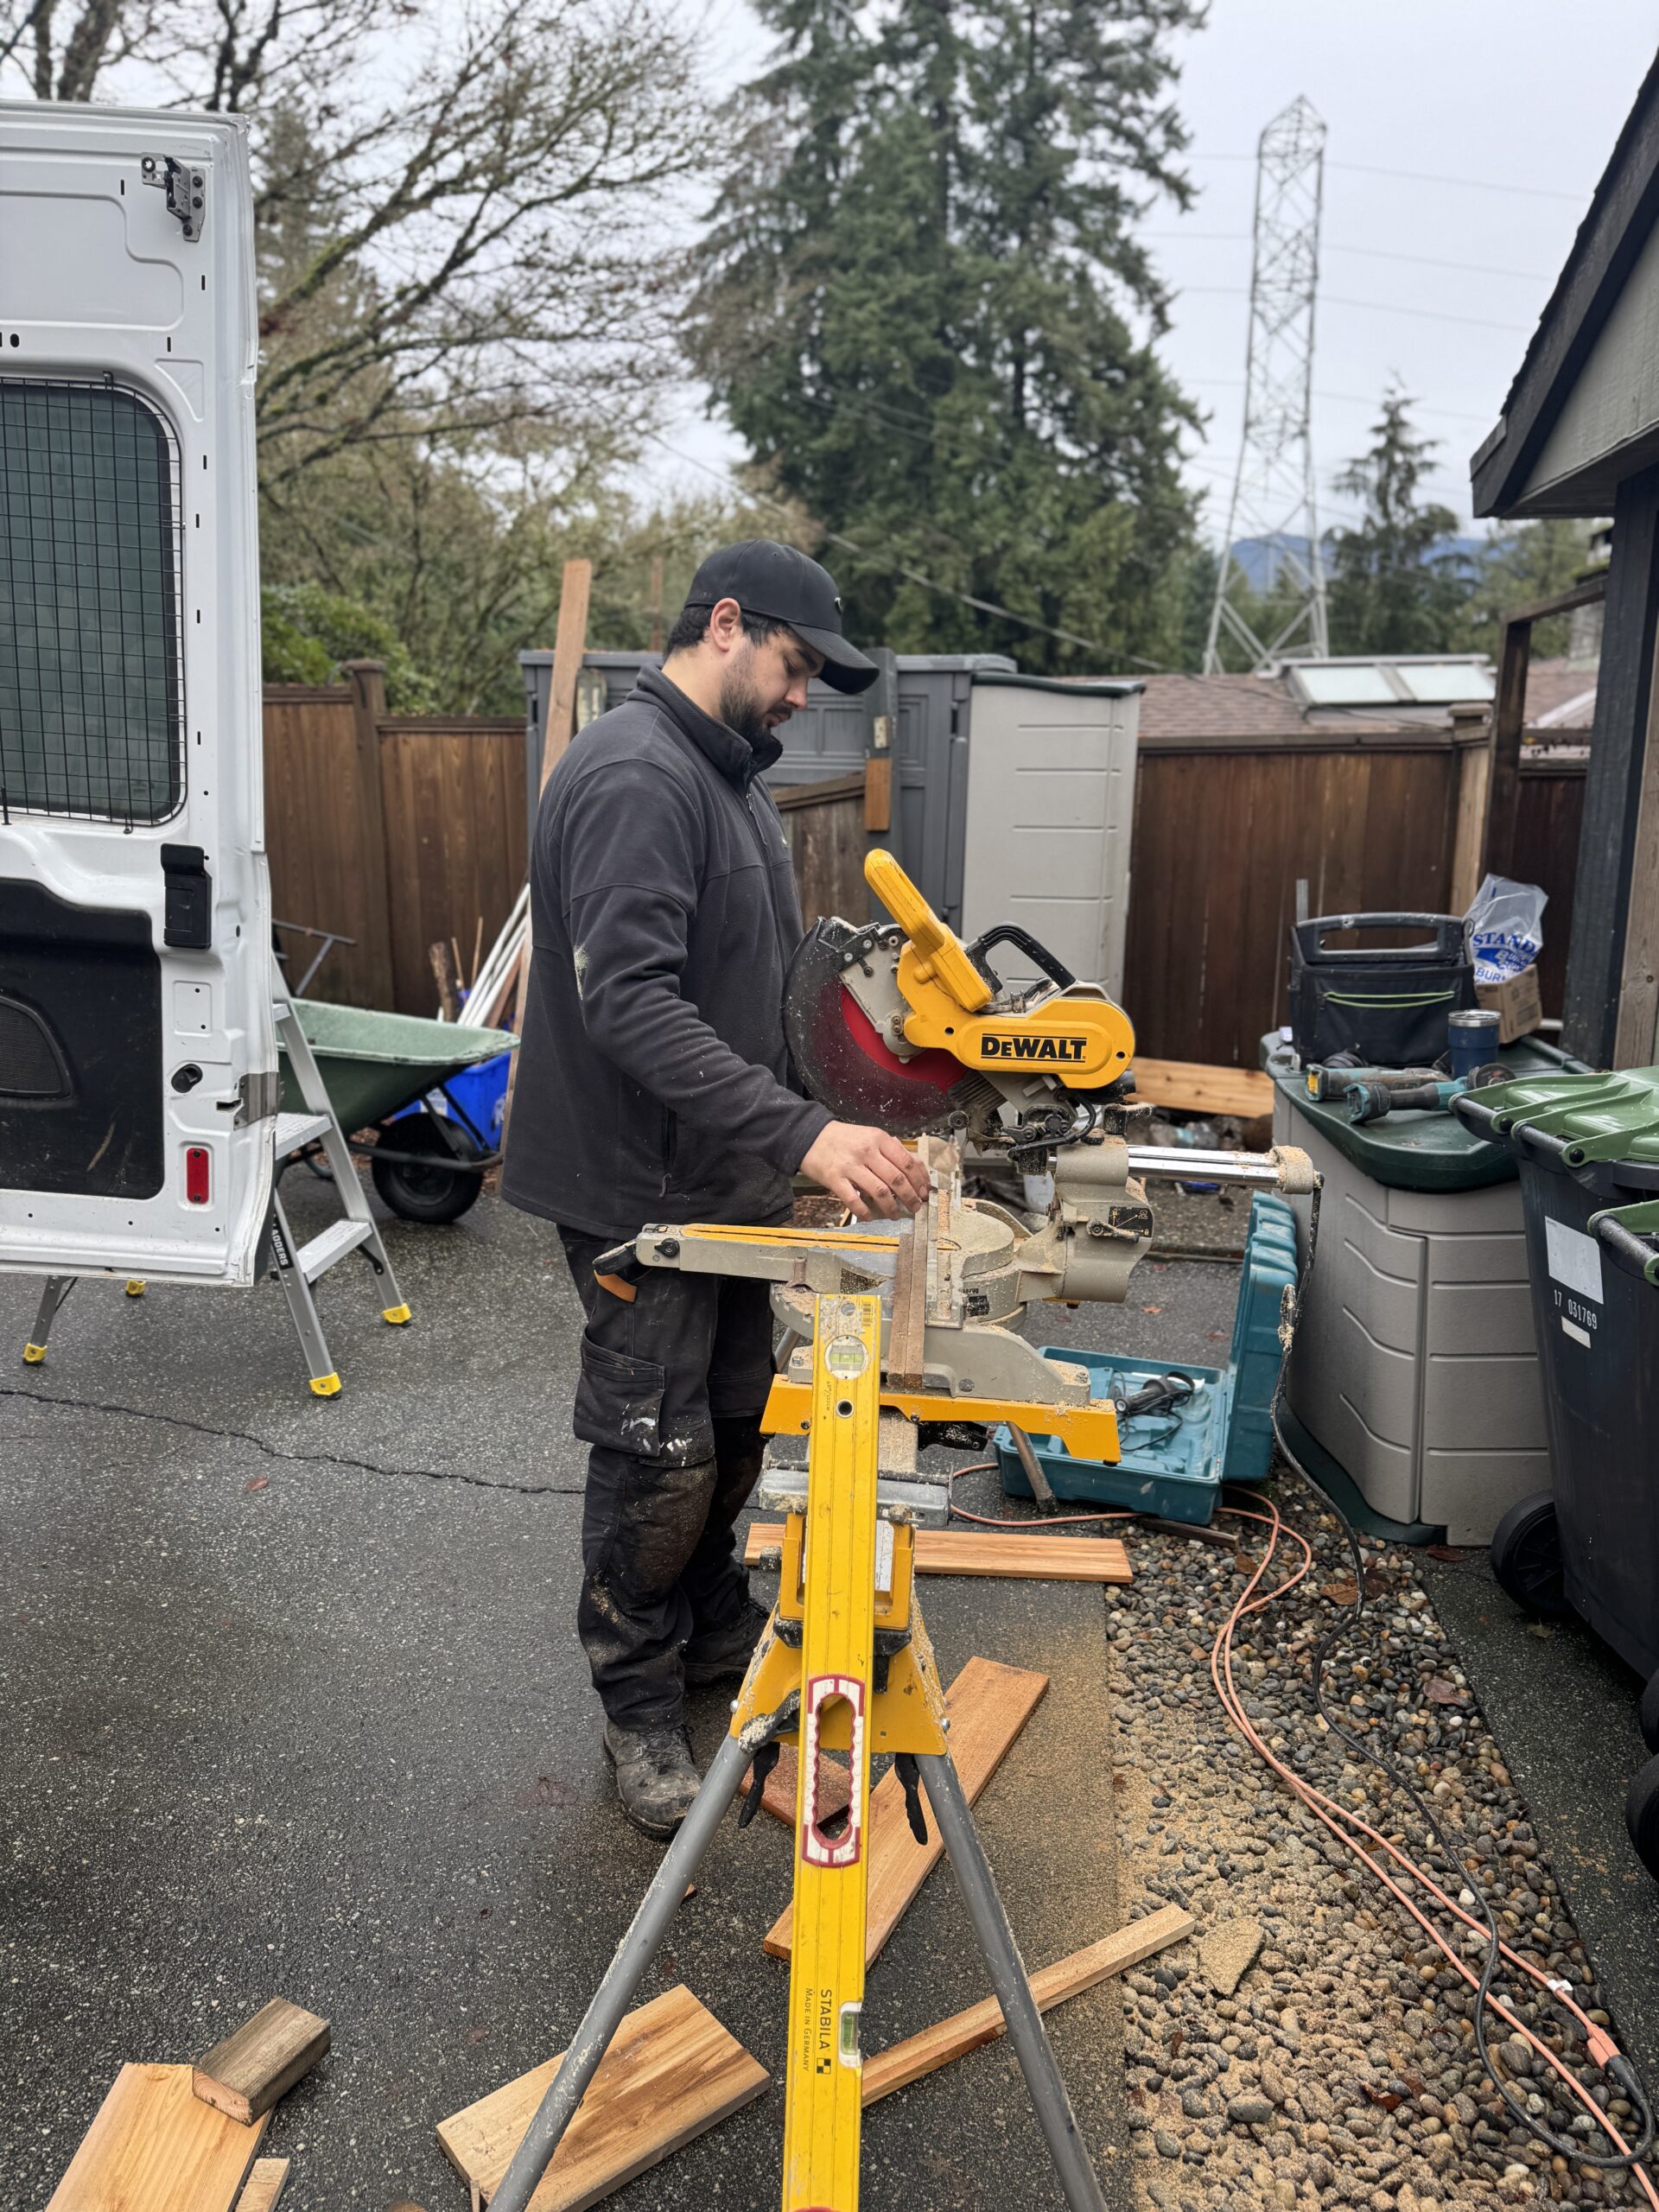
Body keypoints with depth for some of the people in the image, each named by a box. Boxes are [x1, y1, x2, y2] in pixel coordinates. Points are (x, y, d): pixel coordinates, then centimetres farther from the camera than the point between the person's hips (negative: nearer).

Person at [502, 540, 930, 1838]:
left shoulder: (734, 776, 13)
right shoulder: (636, 774, -20)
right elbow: (630, 1001, -32)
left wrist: (842, 1123, 14)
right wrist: (805, 1136, -37)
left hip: (728, 1178, 10)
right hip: (642, 1189, -9)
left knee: (734, 1426, 21)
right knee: (658, 1461, 3)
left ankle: (715, 1629, 41)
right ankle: (640, 1707, 24)